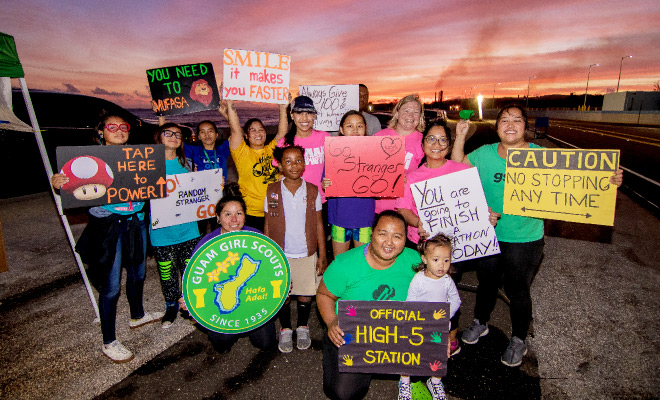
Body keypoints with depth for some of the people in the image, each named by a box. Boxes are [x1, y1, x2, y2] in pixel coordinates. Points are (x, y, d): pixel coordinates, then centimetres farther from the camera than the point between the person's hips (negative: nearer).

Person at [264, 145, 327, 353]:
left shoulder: (313, 191, -3)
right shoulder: (272, 192, -4)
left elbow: (319, 224, 2)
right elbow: (268, 225, 3)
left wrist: (322, 255, 0)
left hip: (307, 254, 1)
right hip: (280, 254, 0)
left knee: (306, 294, 11)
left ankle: (303, 328, 36)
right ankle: (285, 330, 34)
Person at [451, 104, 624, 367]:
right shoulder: (485, 154, -3)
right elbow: (457, 166, 5)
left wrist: (609, 181, -26)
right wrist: (460, 137, -7)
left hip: (525, 240, -2)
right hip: (487, 235, 3)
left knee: (517, 291, 11)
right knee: (486, 283, 20)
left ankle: (518, 340, 36)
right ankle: (480, 323, 46)